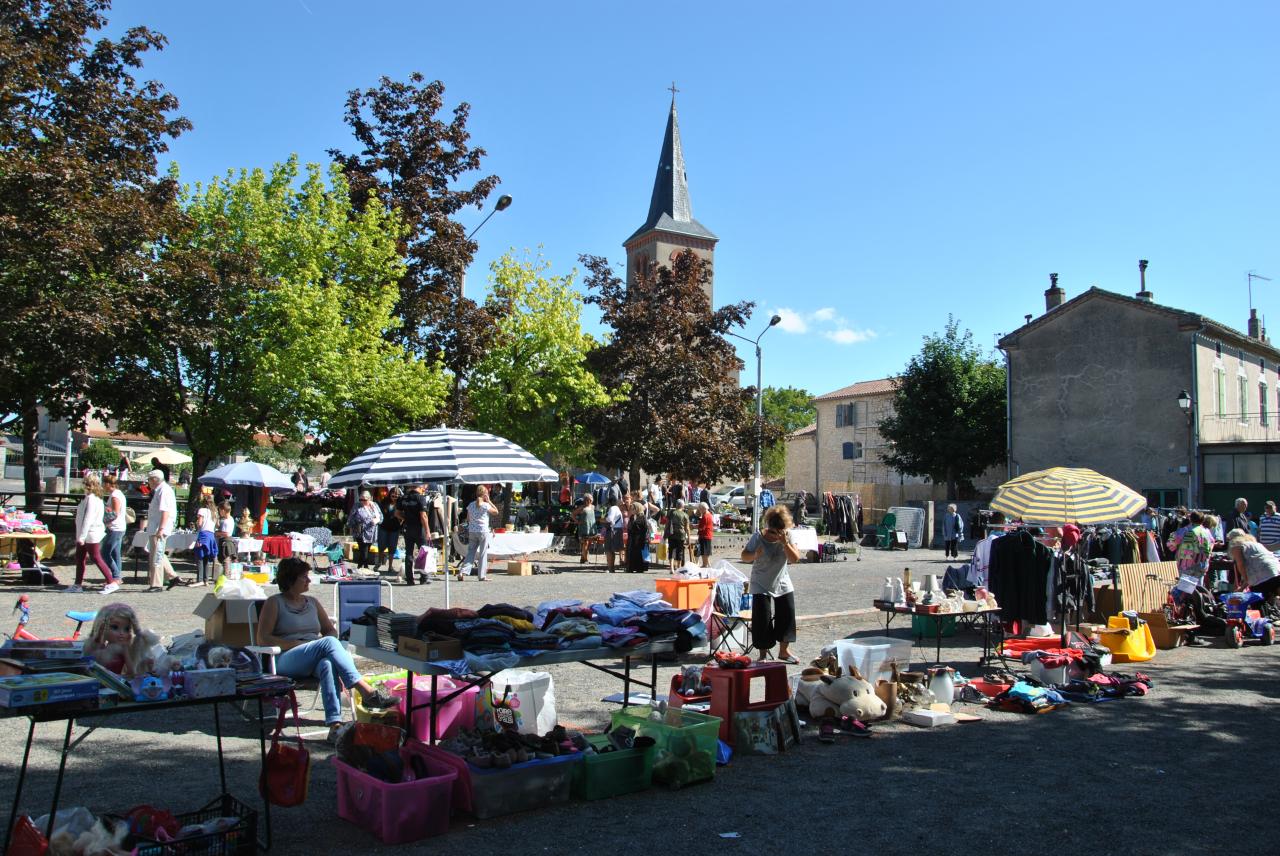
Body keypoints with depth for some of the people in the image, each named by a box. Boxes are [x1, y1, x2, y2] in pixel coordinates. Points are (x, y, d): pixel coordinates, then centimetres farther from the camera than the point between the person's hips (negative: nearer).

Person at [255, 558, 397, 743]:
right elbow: (263, 639, -3)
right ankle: (368, 693, -42)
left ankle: (335, 725, -51)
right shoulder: (274, 603, 8)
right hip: (286, 662, -4)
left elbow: (332, 631, 23)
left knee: (328, 664, -37)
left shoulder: (312, 602, 24)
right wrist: (297, 643, -12)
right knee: (329, 643, -33)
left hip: (314, 662, 4)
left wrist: (326, 645, -1)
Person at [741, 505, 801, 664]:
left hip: (783, 584, 3)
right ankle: (763, 654, 12)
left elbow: (795, 558, -16)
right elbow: (744, 556, -7)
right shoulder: (757, 537, -17)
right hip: (761, 586, -3)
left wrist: (785, 543, -29)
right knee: (763, 619, -4)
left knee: (787, 615, 6)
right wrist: (755, 555, -28)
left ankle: (784, 650, 26)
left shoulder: (787, 536, -10)